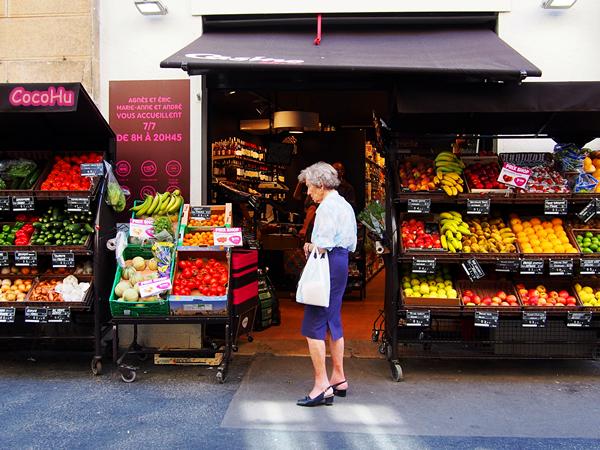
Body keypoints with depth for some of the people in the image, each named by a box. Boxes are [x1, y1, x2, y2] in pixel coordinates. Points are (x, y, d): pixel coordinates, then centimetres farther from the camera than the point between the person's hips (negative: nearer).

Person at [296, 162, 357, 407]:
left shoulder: (327, 206, -13)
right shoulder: (346, 205, 18)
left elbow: (324, 245, -21)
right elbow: (351, 244, 19)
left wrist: (310, 247, 0)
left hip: (328, 265, -11)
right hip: (342, 263, 11)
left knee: (314, 326, -6)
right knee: (333, 323, 17)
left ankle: (322, 386, -3)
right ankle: (338, 378, 27)